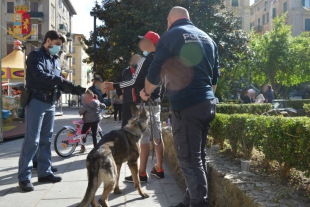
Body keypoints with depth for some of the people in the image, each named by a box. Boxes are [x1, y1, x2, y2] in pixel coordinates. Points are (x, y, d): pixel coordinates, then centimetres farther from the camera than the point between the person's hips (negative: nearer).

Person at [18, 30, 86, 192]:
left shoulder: (55, 61, 18)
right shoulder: (35, 55, -4)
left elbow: (60, 84, 15)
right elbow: (40, 75, -21)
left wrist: (76, 90, 1)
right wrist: (60, 80, -20)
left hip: (50, 103, 8)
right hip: (36, 101, -7)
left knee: (46, 139, 11)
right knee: (32, 140, -7)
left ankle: (45, 172, 20)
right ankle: (24, 177, 0)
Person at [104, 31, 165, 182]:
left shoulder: (146, 60, -13)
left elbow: (135, 82, -17)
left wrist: (115, 86, -9)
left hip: (145, 104, -9)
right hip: (155, 102, 9)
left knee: (144, 138, -6)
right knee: (157, 136, 10)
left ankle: (142, 174, -1)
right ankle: (159, 169, 18)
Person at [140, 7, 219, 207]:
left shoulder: (171, 35, -1)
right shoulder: (207, 38, 18)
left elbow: (156, 71, -3)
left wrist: (146, 91, 16)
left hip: (186, 106, -7)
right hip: (207, 104, 8)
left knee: (189, 160, -2)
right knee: (198, 156, 14)